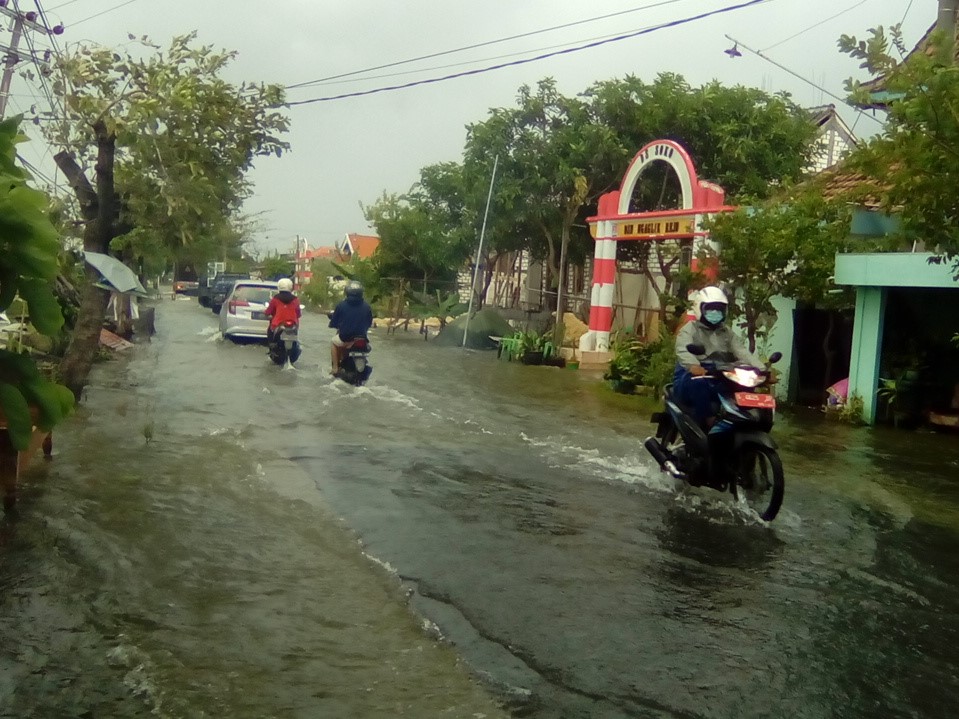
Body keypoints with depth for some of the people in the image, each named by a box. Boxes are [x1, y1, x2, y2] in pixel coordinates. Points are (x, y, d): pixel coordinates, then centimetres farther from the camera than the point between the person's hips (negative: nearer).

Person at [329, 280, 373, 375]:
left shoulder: (341, 306, -10)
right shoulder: (367, 307, -5)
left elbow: (333, 323, -1)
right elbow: (369, 323, 8)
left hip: (345, 338, -2)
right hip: (362, 338, 2)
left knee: (334, 342, 31)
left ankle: (335, 367, 24)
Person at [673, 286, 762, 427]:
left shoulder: (726, 333, 21)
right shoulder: (690, 329, 4)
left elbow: (742, 352, 4)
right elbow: (683, 350, -19)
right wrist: (693, 366, -43)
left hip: (718, 381, 5)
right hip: (691, 377, -5)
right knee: (699, 382, -39)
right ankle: (703, 424, -28)